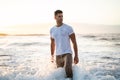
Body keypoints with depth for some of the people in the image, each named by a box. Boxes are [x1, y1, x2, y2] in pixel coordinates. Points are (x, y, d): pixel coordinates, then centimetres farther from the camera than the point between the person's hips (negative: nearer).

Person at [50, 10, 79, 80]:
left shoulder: (68, 28, -5)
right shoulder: (52, 30, 9)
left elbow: (74, 42, -3)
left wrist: (76, 56, -6)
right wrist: (52, 56, 21)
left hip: (67, 53, -4)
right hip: (58, 55, 5)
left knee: (68, 68, -30)